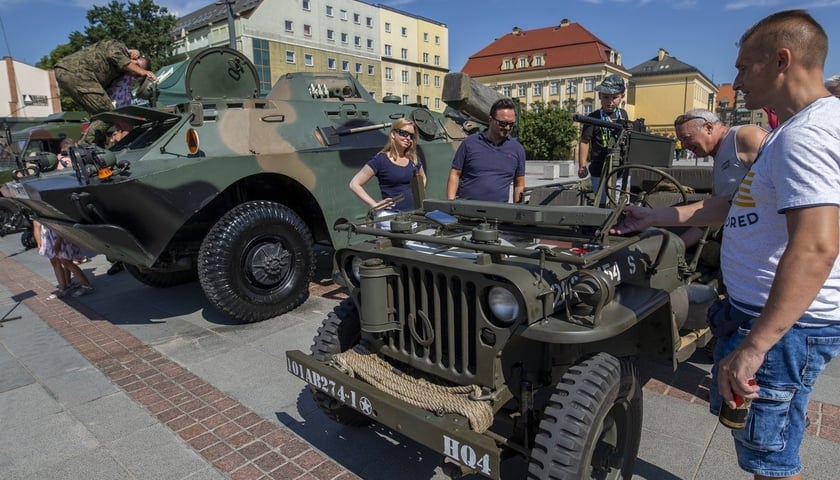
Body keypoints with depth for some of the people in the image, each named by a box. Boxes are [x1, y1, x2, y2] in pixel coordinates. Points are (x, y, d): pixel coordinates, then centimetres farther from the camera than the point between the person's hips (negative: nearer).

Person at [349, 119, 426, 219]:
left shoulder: (413, 160, 9)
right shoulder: (380, 160, -7)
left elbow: (422, 178, 30)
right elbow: (354, 184, -10)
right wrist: (374, 205, -14)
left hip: (410, 213, 5)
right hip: (389, 215, -5)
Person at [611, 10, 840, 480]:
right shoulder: (799, 128, 13)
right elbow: (741, 204, 18)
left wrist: (752, 347, -33)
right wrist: (655, 217, 16)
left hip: (784, 324, -10)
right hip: (765, 310, 11)